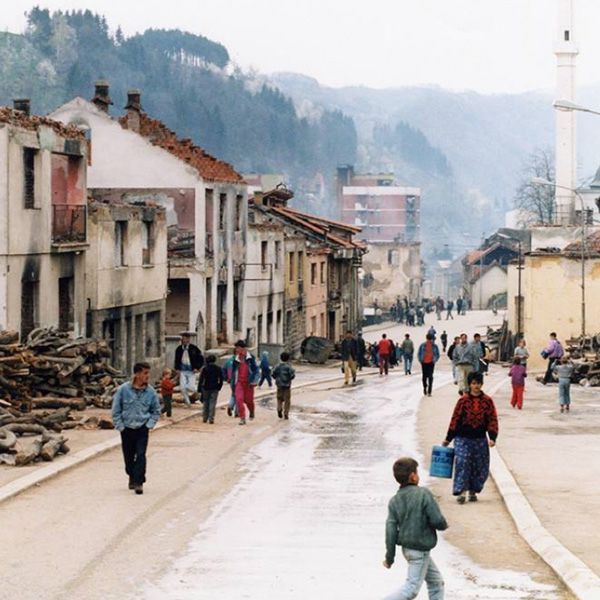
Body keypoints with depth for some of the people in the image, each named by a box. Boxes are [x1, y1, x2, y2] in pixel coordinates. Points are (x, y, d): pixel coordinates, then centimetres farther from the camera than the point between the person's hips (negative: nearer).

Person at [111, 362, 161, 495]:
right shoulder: (123, 389, -9)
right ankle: (132, 477, 32)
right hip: (127, 428, 0)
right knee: (128, 456, 10)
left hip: (142, 428, 0)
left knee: (141, 455, -12)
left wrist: (149, 424, -2)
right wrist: (120, 426, -4)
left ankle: (139, 482, -8)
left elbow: (156, 411, 9)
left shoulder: (150, 392, -3)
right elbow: (116, 410, -1)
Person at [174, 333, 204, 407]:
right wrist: (177, 369, 6)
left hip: (191, 371, -3)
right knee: (182, 387, -5)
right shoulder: (179, 349, 4)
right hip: (182, 371, 3)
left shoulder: (194, 348, -6)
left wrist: (197, 368, -7)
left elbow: (201, 359, 1)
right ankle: (187, 401, 14)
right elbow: (177, 359, 18)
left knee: (191, 387, -10)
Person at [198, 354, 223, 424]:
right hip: (214, 389, 0)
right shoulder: (218, 369, 0)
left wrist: (199, 389, -1)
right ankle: (211, 419, -9)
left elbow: (200, 380, -5)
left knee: (205, 403, 13)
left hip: (206, 388, 0)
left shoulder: (204, 369, -5)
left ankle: (204, 418, 16)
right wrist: (219, 387, 15)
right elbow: (221, 379, 4)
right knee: (212, 403, 0)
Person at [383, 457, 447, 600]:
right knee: (412, 588, -5)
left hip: (407, 548, 7)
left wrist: (389, 557, 3)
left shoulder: (394, 501, -1)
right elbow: (437, 520, -20)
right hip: (420, 550, -7)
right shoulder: (423, 494, -18)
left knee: (436, 582, 19)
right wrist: (444, 525, 5)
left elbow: (391, 530, -3)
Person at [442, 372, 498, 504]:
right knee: (462, 463, -14)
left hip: (480, 439, 2)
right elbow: (455, 419, 1)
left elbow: (493, 420, 3)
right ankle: (460, 491, -11)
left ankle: (473, 491, 22)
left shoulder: (487, 401, 1)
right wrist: (448, 439, 4)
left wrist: (492, 438, -8)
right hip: (463, 438, -2)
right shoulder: (463, 400, -4)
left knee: (480, 467, 6)